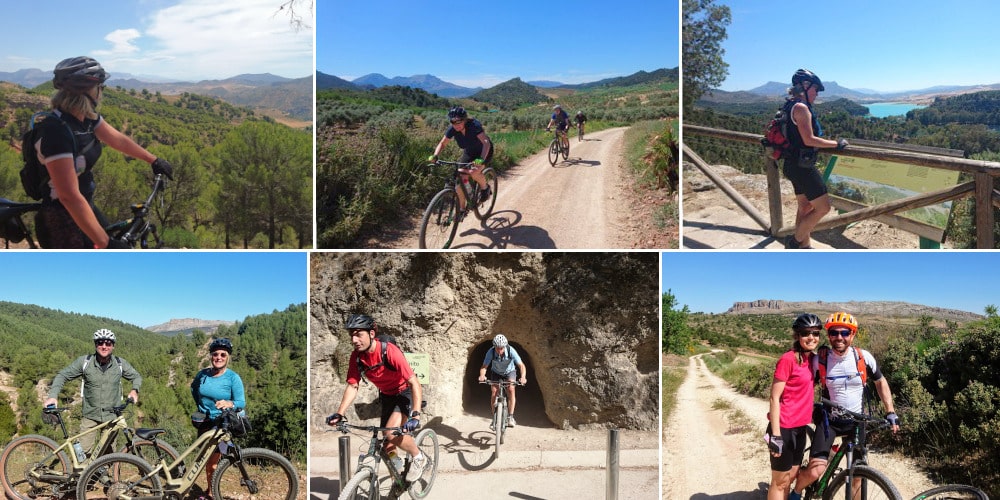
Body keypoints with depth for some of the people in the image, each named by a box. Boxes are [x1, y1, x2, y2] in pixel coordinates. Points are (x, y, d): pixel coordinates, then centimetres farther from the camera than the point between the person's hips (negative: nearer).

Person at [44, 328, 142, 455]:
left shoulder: (120, 364, -3)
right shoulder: (84, 361, -6)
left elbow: (136, 377, 11)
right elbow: (63, 375, 0)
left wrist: (134, 390, -9)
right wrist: (53, 396, -14)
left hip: (112, 417, 1)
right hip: (90, 416, 0)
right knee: (84, 452, -5)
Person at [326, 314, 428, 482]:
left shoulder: (389, 351, -31)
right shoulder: (356, 356, -15)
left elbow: (414, 383, -33)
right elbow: (352, 386, -9)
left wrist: (415, 415, -42)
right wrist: (339, 414, -23)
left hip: (405, 393, -6)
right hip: (387, 395, 6)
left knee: (392, 433, -26)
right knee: (387, 446, 6)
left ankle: (419, 457, -1)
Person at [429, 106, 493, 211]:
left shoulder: (474, 125, -34)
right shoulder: (452, 129, -19)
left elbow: (486, 142, -44)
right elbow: (442, 143, -9)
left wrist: (481, 159, -59)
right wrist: (435, 156, -28)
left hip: (484, 151, -5)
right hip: (469, 152, 5)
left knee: (474, 173, -30)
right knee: (460, 178, -10)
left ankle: (485, 188, 2)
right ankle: (461, 208, 3)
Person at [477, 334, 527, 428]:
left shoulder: (511, 351, -34)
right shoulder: (491, 352, -32)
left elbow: (521, 365, -33)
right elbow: (484, 367, -29)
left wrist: (523, 377, -51)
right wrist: (482, 375, -51)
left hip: (509, 372, -1)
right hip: (496, 373, 1)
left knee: (511, 389, -23)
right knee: (494, 392, -15)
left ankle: (510, 417, -17)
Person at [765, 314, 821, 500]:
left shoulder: (812, 359, 7)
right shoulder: (788, 359, -16)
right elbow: (775, 397, -17)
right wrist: (776, 435, -20)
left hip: (800, 427, 8)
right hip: (784, 428, -8)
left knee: (791, 477, 16)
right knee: (780, 481, 2)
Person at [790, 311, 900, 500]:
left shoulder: (864, 357, -10)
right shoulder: (820, 360, -13)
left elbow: (880, 382, 6)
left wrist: (890, 412, 1)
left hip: (856, 421, 2)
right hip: (829, 420, -2)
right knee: (815, 472, -14)